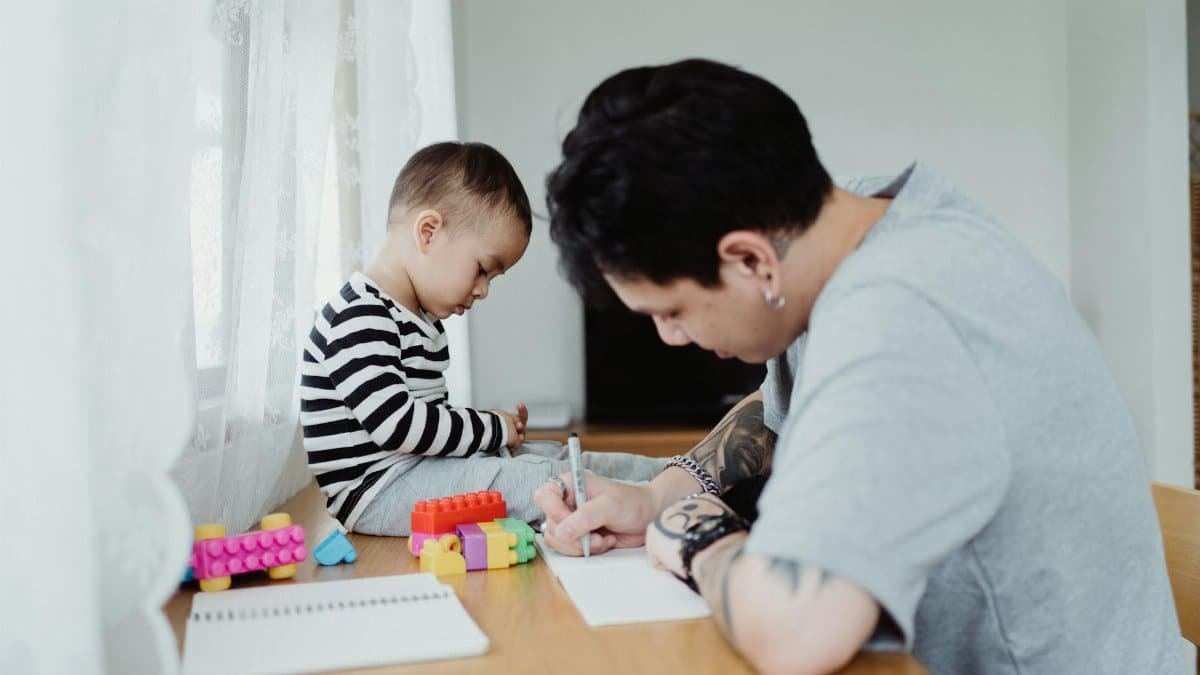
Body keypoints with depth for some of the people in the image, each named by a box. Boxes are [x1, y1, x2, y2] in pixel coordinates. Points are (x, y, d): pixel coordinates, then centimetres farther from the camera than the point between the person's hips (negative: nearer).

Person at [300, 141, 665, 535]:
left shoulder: (417, 317, 16)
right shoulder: (359, 318, -18)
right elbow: (397, 424, -26)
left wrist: (491, 426, 1)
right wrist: (492, 429, -14)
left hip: (422, 469, 10)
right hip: (379, 489, -10)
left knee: (549, 455, 4)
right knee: (538, 478, -22)